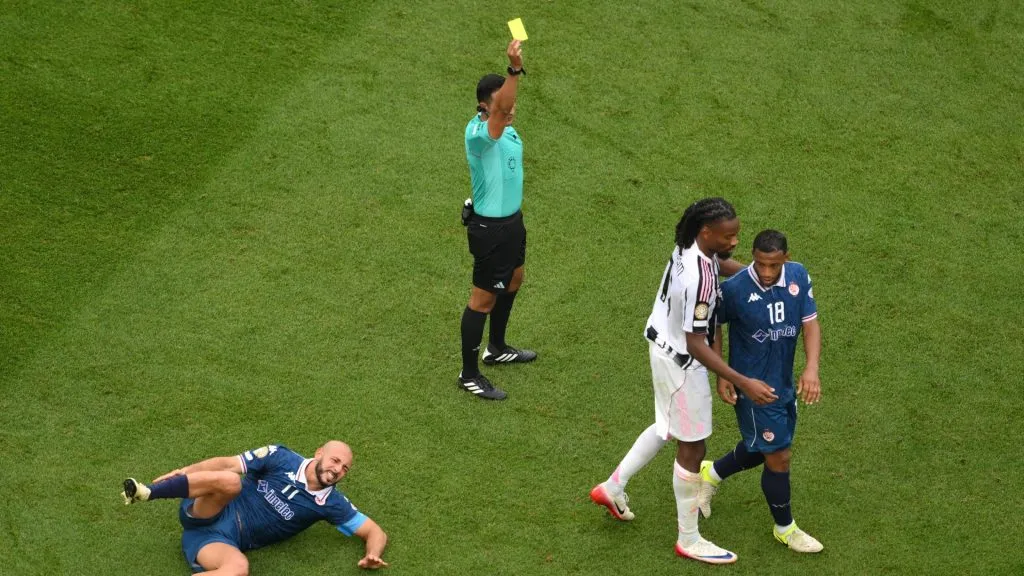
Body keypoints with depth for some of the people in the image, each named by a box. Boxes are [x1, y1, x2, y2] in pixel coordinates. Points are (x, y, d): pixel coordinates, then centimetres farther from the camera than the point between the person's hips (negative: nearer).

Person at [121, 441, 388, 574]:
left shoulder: (331, 504, 3)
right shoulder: (281, 458, 0)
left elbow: (375, 532, 4)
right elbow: (228, 463, 1)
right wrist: (180, 473, -8)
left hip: (228, 542, 1)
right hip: (207, 517, -1)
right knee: (229, 480, -37)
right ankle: (147, 492, -32)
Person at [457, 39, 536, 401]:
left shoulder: (504, 128, 0)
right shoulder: (478, 133, -29)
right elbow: (501, 108, -48)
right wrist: (514, 69, -61)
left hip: (511, 219, 10)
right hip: (491, 229, -10)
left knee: (512, 281, 27)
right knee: (483, 299, 1)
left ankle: (496, 349, 48)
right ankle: (469, 375, 14)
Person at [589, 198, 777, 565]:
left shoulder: (691, 245, -9)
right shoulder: (699, 279, -36)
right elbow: (696, 346, -33)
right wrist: (744, 383, -34)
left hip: (665, 346, 9)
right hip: (681, 363, -9)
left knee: (669, 428, 29)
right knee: (692, 449, 8)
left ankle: (613, 488, 42)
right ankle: (688, 540, 24)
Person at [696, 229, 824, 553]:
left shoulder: (798, 277, -9)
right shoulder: (734, 289, -23)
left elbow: (810, 323, -4)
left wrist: (811, 369, -18)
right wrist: (722, 377, -11)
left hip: (784, 382, 6)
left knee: (764, 449, 22)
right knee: (780, 457, 1)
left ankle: (712, 473, 48)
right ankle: (784, 528, 24)